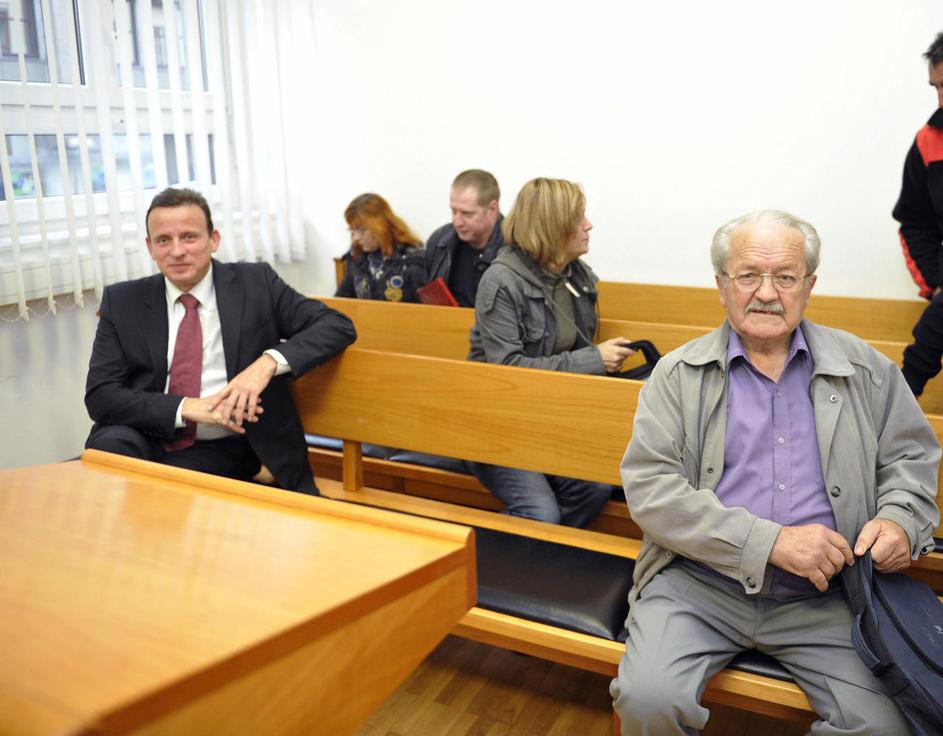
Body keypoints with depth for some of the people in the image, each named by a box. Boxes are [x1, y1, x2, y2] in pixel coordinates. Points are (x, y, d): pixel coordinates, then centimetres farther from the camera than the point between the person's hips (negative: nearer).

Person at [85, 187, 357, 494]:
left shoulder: (255, 283, 1)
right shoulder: (122, 301, 4)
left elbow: (338, 326, -5)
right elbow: (100, 395, -2)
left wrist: (268, 362, -22)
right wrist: (188, 407, -18)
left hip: (223, 450, -2)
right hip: (145, 438, 2)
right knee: (109, 445, -31)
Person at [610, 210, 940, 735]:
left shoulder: (865, 369, 9)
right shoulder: (680, 374, 1)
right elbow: (649, 486, -9)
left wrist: (900, 519, -6)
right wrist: (771, 541, -17)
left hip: (822, 597, 3)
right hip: (699, 582, -2)